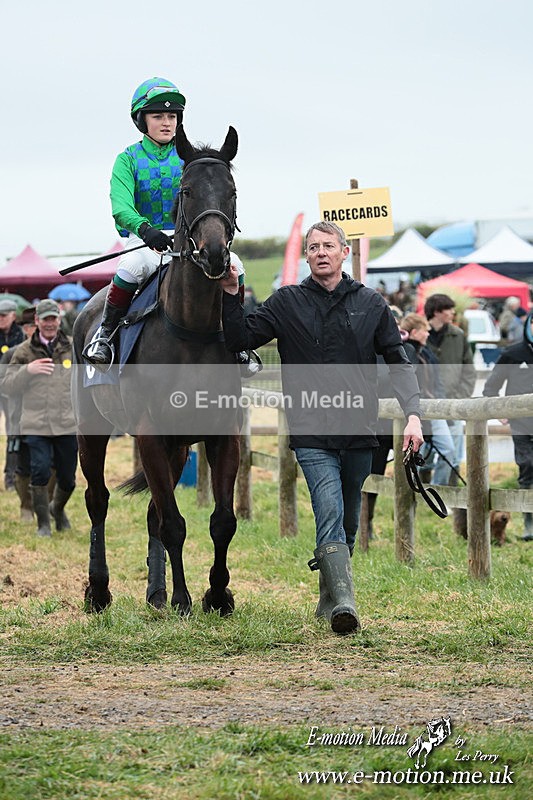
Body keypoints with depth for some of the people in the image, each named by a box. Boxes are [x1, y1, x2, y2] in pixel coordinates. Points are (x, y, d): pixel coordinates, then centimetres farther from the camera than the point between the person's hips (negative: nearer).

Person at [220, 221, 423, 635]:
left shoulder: (371, 304, 7)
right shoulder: (287, 302, 6)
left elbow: (398, 361, 8)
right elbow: (241, 339, 4)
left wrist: (413, 414, -3)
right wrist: (231, 295, -10)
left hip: (359, 431, 3)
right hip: (312, 432, -2)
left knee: (348, 522, 12)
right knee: (330, 511, -18)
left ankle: (330, 598, 28)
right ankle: (343, 603, -25)